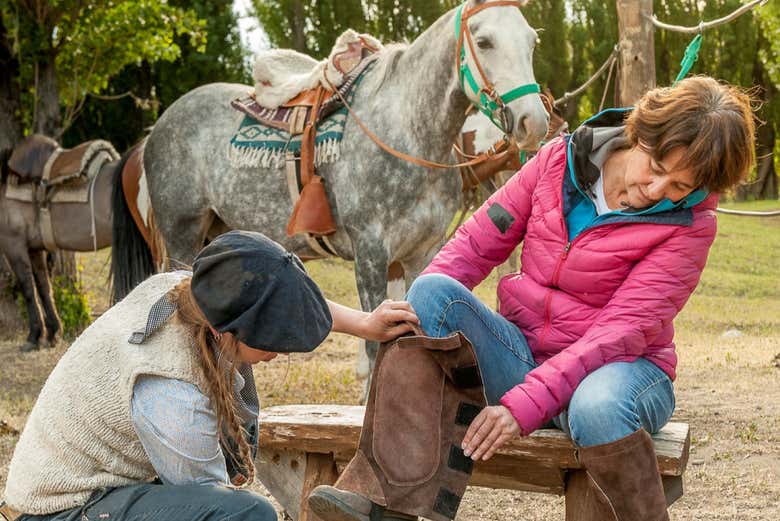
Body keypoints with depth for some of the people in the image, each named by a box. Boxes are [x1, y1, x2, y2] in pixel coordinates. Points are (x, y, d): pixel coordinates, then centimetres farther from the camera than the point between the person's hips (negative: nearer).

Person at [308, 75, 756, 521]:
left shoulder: (689, 223, -12)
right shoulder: (560, 159, -1)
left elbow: (623, 330, -20)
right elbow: (477, 242, 3)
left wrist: (524, 405, -29)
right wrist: (412, 316, -15)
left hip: (616, 365, -4)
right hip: (521, 354, 4)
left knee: (597, 409, -41)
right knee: (435, 291, -23)